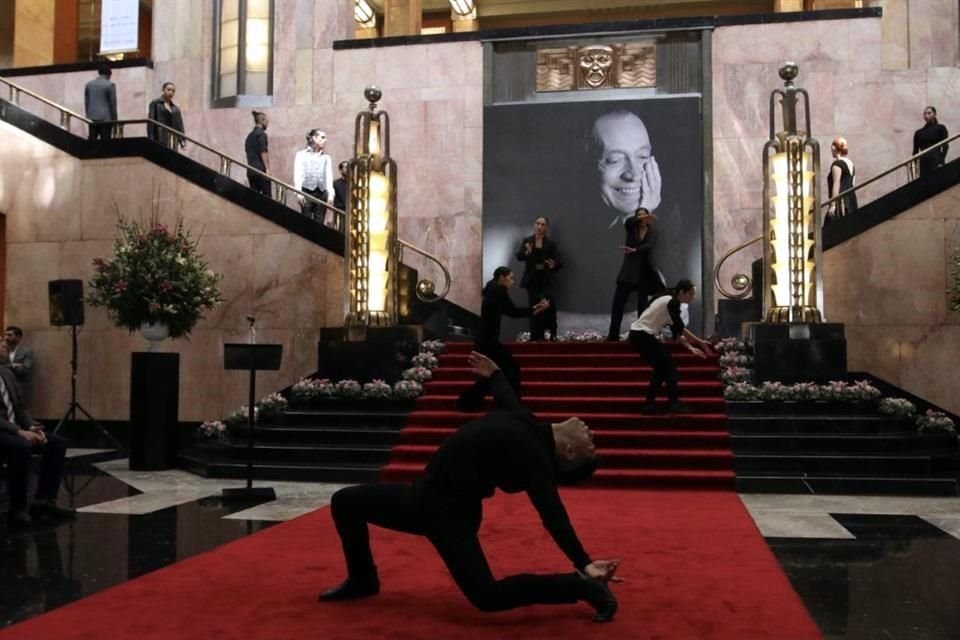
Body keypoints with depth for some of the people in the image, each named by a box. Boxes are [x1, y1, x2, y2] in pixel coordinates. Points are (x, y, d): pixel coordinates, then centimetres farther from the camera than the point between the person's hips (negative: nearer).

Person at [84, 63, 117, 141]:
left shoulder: (89, 84, 10)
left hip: (92, 119, 5)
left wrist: (88, 116, 18)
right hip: (106, 119, -5)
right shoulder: (110, 85, -6)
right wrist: (114, 120, 1)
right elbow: (113, 104, -6)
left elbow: (86, 102, 12)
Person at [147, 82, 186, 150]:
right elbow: (151, 123, -1)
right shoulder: (155, 104, 8)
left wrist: (182, 140, 0)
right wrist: (151, 140, -12)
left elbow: (180, 125, 13)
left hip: (173, 139, 5)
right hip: (159, 138, -5)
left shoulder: (176, 109, 21)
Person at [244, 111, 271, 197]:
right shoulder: (262, 134, -6)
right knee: (266, 196, -7)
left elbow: (248, 152, 19)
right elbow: (263, 152, -13)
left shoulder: (249, 135, 17)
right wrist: (267, 168, -14)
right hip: (260, 169, -8)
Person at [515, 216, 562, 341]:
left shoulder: (551, 243, -1)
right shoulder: (527, 241, 2)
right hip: (531, 279, 1)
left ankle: (552, 334, -3)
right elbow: (519, 257, -5)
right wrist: (527, 252, -25)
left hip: (546, 279, -1)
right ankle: (535, 336, 9)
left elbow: (558, 261, -3)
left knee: (550, 305, -14)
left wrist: (554, 265, -25)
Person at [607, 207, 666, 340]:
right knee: (618, 302, -6)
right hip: (629, 270, 0)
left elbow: (650, 245, -15)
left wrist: (634, 250, -32)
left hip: (644, 270, 0)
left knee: (642, 304, 2)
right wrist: (641, 218, -33)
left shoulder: (652, 231, 4)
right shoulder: (631, 228, 7)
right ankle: (613, 335, -4)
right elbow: (628, 221, -17)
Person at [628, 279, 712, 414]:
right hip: (642, 335, -9)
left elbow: (676, 332, 17)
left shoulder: (670, 302, 16)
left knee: (662, 367, 15)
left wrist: (691, 348, 11)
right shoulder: (672, 302, -12)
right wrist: (700, 342, -6)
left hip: (639, 335, 9)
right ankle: (674, 404, 0)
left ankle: (649, 404, 15)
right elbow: (681, 329, -13)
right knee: (668, 364, -3)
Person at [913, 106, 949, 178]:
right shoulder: (918, 132, 16)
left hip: (936, 160, -4)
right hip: (923, 162, 4)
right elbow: (915, 151, 14)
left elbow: (945, 146, -3)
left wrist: (941, 162, -16)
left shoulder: (940, 128, 6)